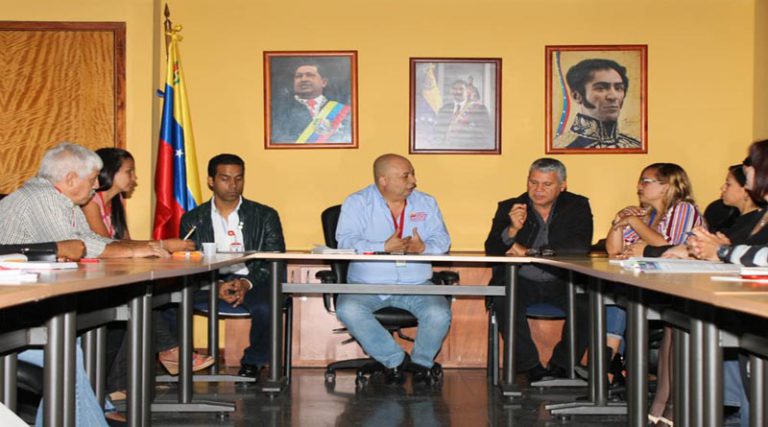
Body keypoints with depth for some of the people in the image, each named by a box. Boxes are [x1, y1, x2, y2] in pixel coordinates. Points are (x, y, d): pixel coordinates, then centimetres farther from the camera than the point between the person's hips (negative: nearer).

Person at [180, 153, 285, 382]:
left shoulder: (265, 216, 11)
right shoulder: (193, 219, 13)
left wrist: (247, 283, -17)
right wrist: (216, 285, -17)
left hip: (252, 283, -1)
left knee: (266, 308, -34)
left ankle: (253, 363, -6)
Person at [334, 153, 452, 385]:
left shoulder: (426, 203, 13)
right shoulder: (357, 203, 2)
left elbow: (442, 240, 3)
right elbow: (346, 242, -11)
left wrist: (423, 248, -20)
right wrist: (385, 248, -23)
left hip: (416, 285, 2)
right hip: (366, 285, -1)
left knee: (439, 313, -27)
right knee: (348, 309, -31)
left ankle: (422, 361, 3)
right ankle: (395, 359, -12)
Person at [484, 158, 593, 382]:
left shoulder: (577, 206, 6)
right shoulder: (509, 208, 7)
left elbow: (580, 248, -11)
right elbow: (491, 251, -2)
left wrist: (530, 252, -15)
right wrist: (512, 229, -22)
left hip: (561, 282, 0)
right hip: (521, 282, 0)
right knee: (504, 299, -32)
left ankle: (559, 366, -10)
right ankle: (532, 368, -18)